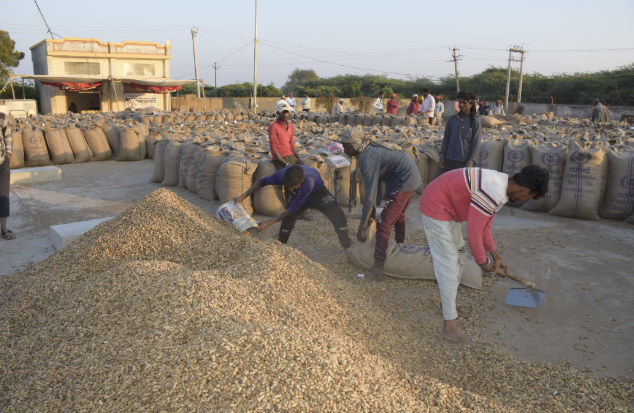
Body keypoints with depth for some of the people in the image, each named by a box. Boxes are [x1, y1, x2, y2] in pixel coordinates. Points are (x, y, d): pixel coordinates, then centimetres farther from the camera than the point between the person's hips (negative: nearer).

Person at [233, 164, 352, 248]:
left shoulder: (308, 183, -47)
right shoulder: (282, 175, -37)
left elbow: (292, 209, -40)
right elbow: (262, 182, -19)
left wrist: (269, 223, -40)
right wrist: (243, 197, -27)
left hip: (317, 191, -3)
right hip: (298, 194, 3)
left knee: (338, 216, -14)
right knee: (288, 220, -12)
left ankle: (348, 248, 4)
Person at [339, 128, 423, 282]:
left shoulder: (368, 158, -26)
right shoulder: (370, 148, 5)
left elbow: (370, 194, -28)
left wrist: (362, 227, -26)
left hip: (404, 182, -11)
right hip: (412, 177, 11)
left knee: (383, 224, -14)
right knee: (398, 215, 30)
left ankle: (377, 270, -15)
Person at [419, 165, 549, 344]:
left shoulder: (501, 183, 5)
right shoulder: (493, 194, -28)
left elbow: (484, 225, 15)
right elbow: (474, 233, -23)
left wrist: (496, 257, 18)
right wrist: (483, 262, -6)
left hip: (447, 208, 11)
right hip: (435, 208, -11)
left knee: (458, 257, 19)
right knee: (448, 264, -8)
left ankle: (447, 306, 35)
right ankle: (449, 327, 1)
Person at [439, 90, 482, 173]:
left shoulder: (475, 122, -2)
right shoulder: (452, 119, 8)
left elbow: (476, 144, -3)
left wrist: (470, 162, -11)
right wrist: (442, 155, 6)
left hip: (464, 161, -3)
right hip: (449, 160, 3)